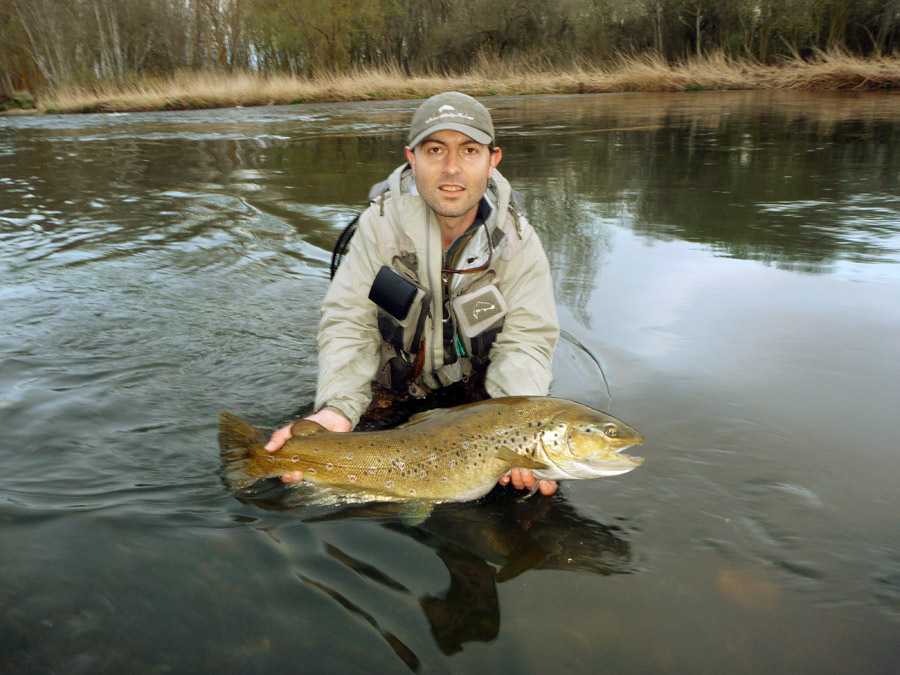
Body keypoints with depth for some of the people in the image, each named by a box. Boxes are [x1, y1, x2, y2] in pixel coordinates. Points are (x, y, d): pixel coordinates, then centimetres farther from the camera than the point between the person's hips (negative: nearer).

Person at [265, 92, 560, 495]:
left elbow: (525, 342, -19)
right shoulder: (380, 223, -15)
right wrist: (336, 409, -37)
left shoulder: (516, 241, -14)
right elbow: (348, 326, -18)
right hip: (389, 397, 0)